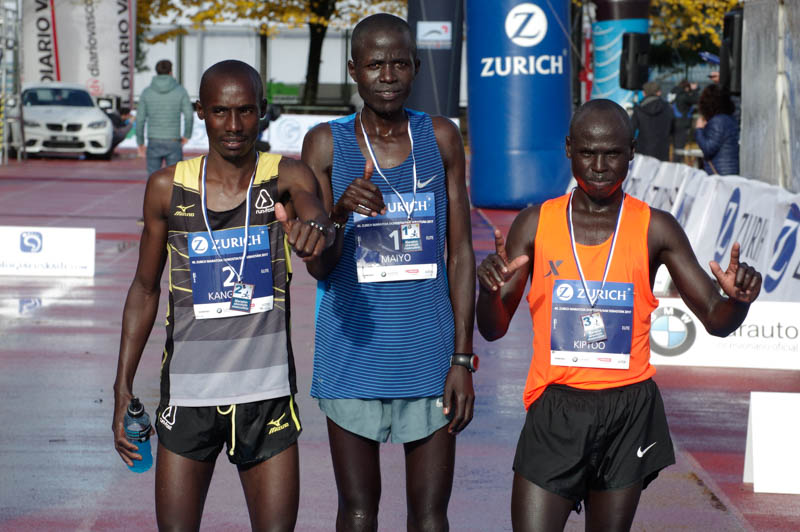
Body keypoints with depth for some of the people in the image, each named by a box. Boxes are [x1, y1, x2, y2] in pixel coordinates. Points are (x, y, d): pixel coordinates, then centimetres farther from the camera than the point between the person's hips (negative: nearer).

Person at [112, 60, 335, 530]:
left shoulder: (287, 177, -3)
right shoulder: (168, 188, 0)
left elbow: (316, 214, -27)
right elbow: (145, 288, 9)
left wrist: (318, 230, -52)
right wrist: (123, 388, 4)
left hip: (266, 394, -1)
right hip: (187, 395, 1)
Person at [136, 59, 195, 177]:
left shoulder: (146, 92, 0)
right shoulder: (180, 91, -4)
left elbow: (140, 119, 0)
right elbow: (189, 116, -9)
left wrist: (140, 144, 10)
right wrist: (187, 136, 10)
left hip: (154, 143, 1)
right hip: (173, 144, -1)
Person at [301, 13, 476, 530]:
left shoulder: (441, 138, 2)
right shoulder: (327, 144, -2)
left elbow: (460, 254, 4)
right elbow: (318, 264, -5)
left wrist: (463, 358, -1)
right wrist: (341, 211, -26)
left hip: (428, 356, 1)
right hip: (353, 353, -1)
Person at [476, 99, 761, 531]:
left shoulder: (655, 229, 2)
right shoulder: (535, 225, 3)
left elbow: (715, 320, 6)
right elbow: (494, 329, 4)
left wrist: (738, 300, -18)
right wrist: (489, 290, -18)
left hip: (629, 412, 0)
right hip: (554, 410, 0)